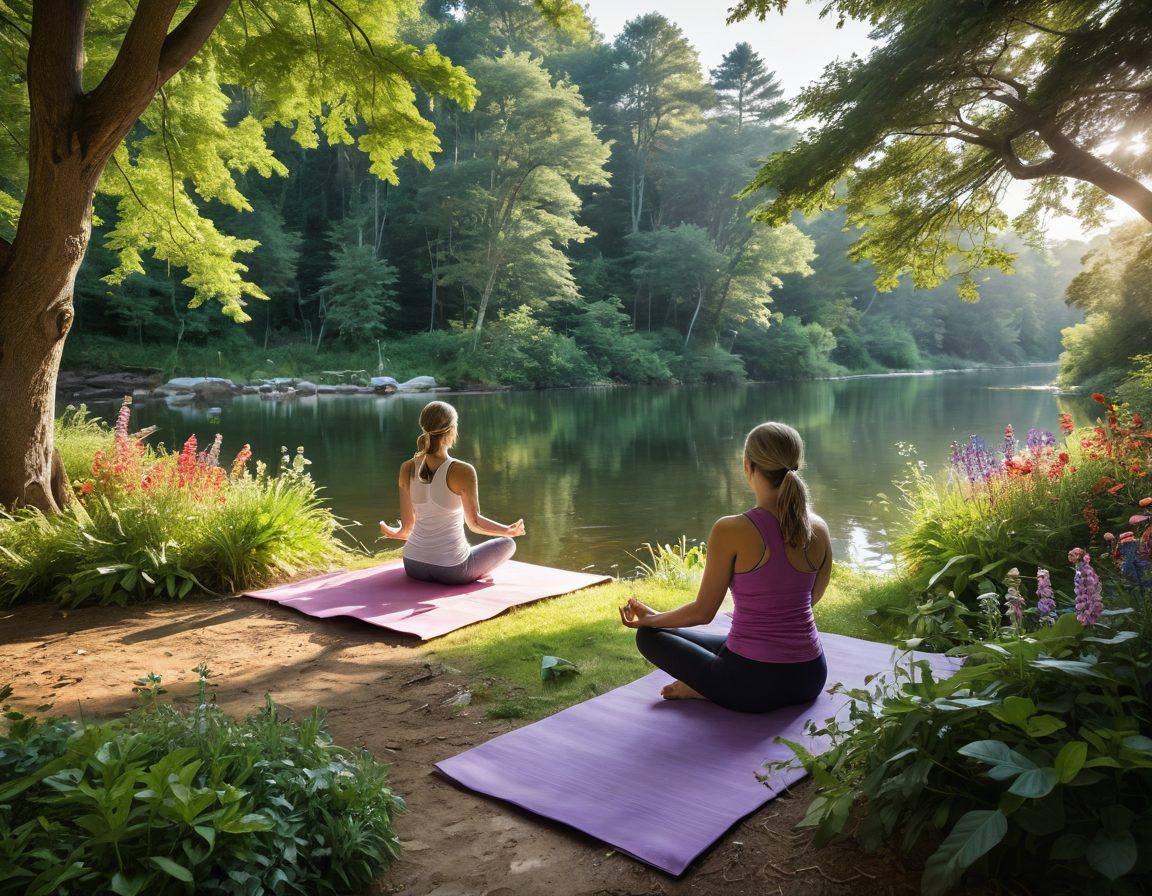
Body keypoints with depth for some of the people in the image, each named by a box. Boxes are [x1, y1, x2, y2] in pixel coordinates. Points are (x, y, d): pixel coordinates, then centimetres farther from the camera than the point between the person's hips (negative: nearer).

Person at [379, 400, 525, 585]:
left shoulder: (407, 469, -7)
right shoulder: (463, 471, -21)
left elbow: (407, 526, -1)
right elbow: (475, 523, -15)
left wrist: (391, 533, 22)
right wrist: (509, 531, 2)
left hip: (413, 565, 5)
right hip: (451, 570, -5)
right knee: (508, 544, 23)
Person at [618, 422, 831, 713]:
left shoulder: (730, 531, -19)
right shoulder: (819, 529, -4)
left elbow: (702, 612, -9)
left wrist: (651, 618, 10)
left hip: (753, 684, -5)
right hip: (810, 679, 5)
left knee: (650, 635, 16)